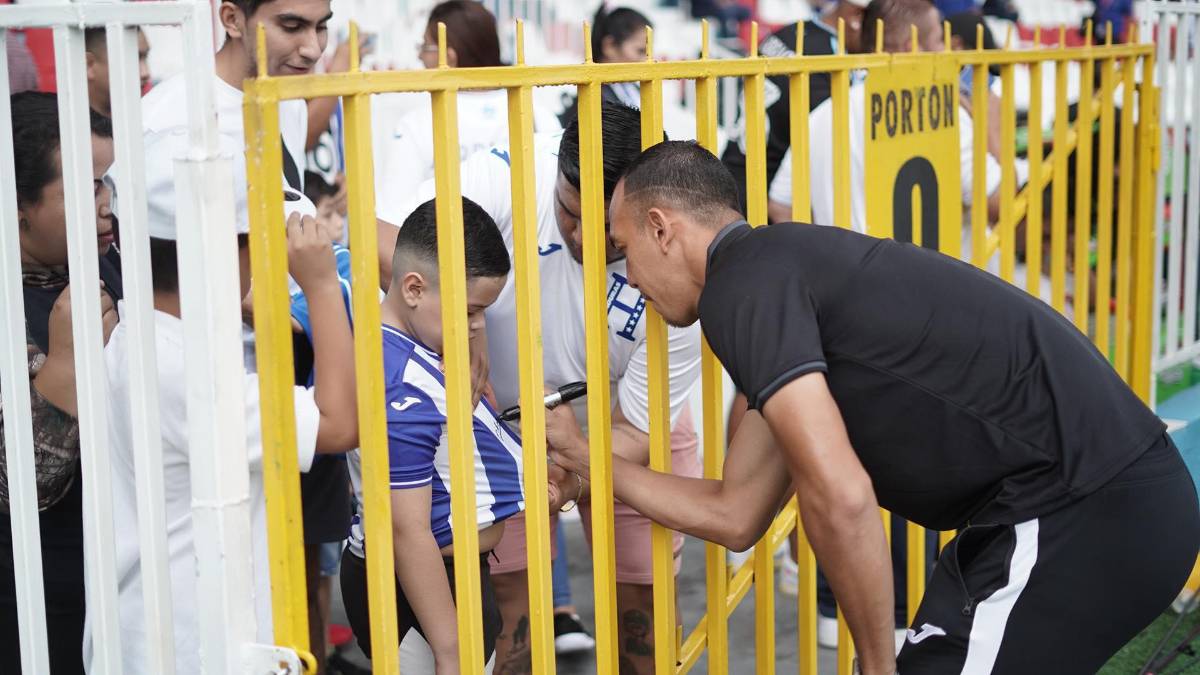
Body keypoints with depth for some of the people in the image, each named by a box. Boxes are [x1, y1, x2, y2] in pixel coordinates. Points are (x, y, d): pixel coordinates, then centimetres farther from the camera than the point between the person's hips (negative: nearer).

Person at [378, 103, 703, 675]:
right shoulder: (508, 176, -30)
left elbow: (634, 431, -20)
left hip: (618, 426, 1)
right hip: (505, 413, 0)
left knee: (641, 596, 5)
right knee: (511, 597, -7)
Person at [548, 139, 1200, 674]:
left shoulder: (738, 284, -11)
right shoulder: (788, 269, 19)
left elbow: (839, 499, -22)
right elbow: (735, 515, 23)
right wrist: (588, 459, 29)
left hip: (1091, 516, -10)